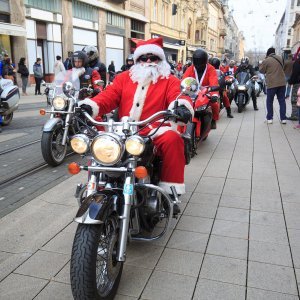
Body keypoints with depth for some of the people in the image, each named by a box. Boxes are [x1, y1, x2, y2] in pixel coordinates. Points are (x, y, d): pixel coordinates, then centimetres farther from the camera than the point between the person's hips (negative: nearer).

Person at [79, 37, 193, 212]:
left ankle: (171, 192, -23)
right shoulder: (124, 78, 20)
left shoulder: (169, 81, 11)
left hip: (155, 133, -3)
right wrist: (89, 106, -13)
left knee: (172, 139, -33)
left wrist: (182, 106, -35)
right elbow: (108, 97, 7)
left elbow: (178, 96, -9)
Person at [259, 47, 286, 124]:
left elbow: (261, 71, 2)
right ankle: (283, 118, 8)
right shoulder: (280, 58, 7)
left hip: (272, 84, -4)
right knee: (282, 100, 8)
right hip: (282, 83, 4)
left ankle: (269, 118, 8)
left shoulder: (266, 61, -10)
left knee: (269, 101, 8)